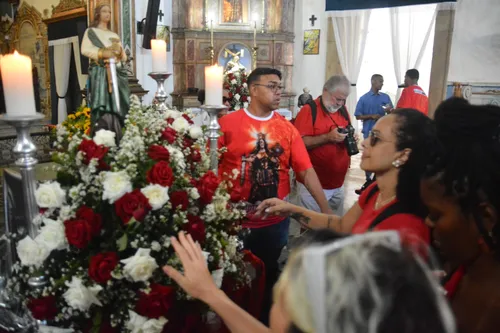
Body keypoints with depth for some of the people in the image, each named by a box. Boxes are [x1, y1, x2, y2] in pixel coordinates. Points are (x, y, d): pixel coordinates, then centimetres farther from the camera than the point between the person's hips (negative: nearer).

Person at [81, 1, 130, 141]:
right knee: (103, 106, -17)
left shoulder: (114, 35, 25)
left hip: (117, 73, 5)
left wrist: (119, 50, -1)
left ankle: (116, 140, -4)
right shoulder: (91, 31, 12)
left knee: (117, 106, -4)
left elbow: (124, 57, 20)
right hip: (100, 73, -5)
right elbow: (85, 49, -4)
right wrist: (102, 53, -16)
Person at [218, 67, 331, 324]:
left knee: (269, 277, 20)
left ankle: (266, 321, 44)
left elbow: (306, 171, -3)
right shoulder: (227, 123, -7)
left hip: (276, 222, 2)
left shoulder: (287, 128, 1)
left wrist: (327, 211, -10)